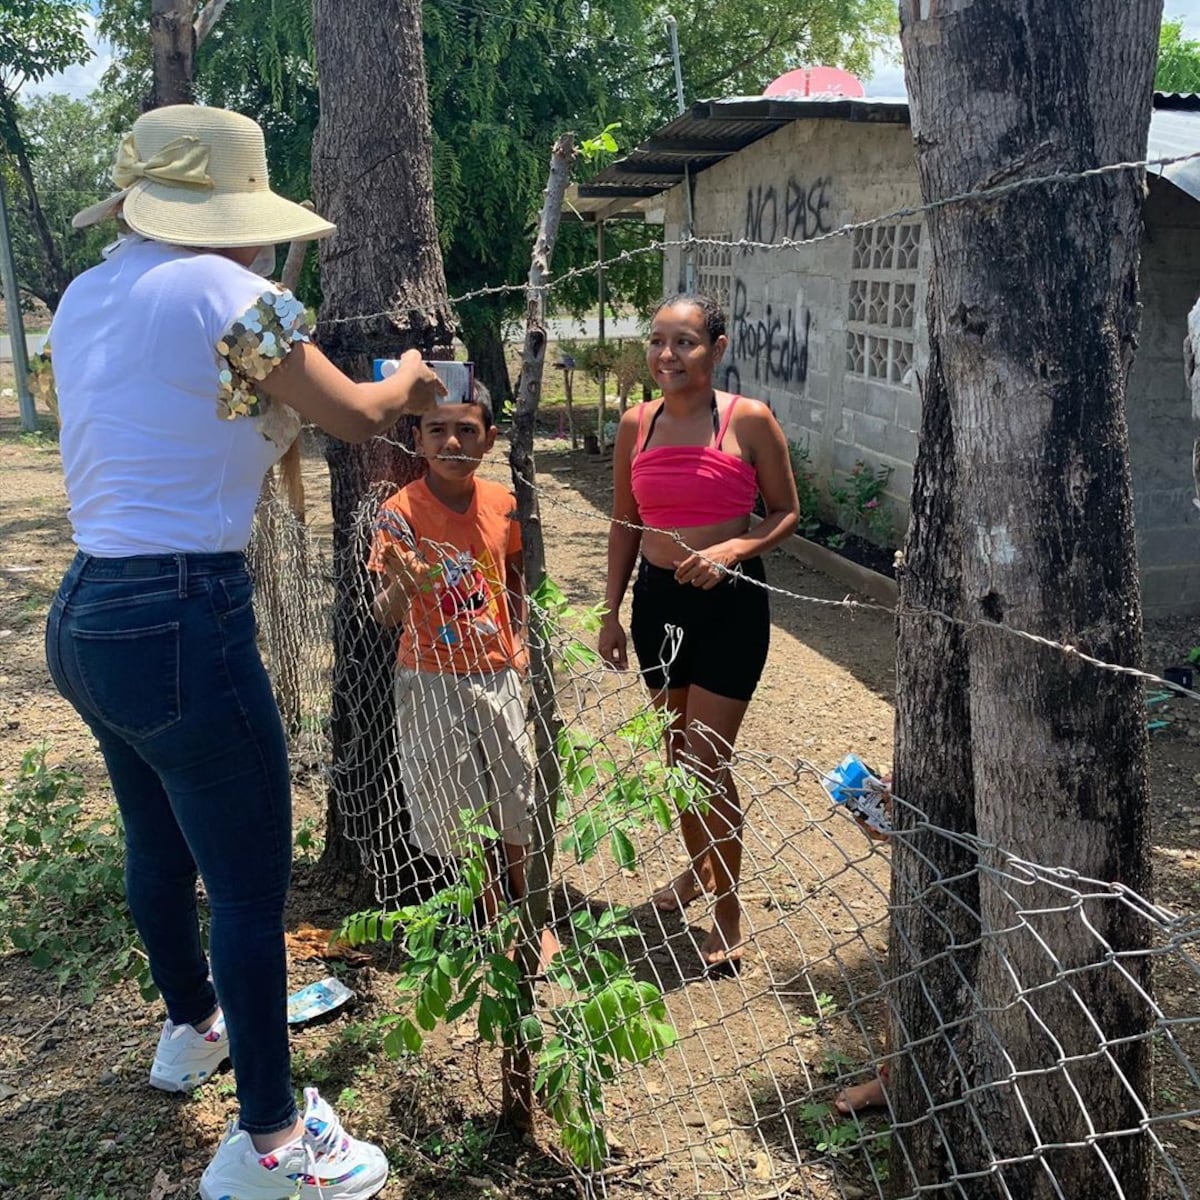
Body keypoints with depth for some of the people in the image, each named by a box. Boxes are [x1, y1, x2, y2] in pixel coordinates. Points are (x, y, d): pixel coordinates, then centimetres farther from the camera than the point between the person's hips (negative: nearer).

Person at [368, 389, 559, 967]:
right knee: (461, 811, 9)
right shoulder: (401, 512, -17)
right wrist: (399, 588, -41)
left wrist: (517, 642, 5)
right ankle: (494, 925, 31)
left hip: (497, 674, 4)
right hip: (433, 682, -3)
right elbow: (385, 615, -20)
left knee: (513, 801, 14)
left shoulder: (502, 503, -5)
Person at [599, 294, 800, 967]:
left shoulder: (748, 420, -9)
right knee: (678, 752, 17)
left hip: (729, 602, -5)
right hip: (657, 599, 5)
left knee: (706, 762, -4)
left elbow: (787, 512, -3)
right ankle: (699, 868, 40)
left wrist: (731, 549, -20)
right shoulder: (637, 424, 4)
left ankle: (729, 912, 14)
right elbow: (626, 523, 11)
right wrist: (612, 612, 10)